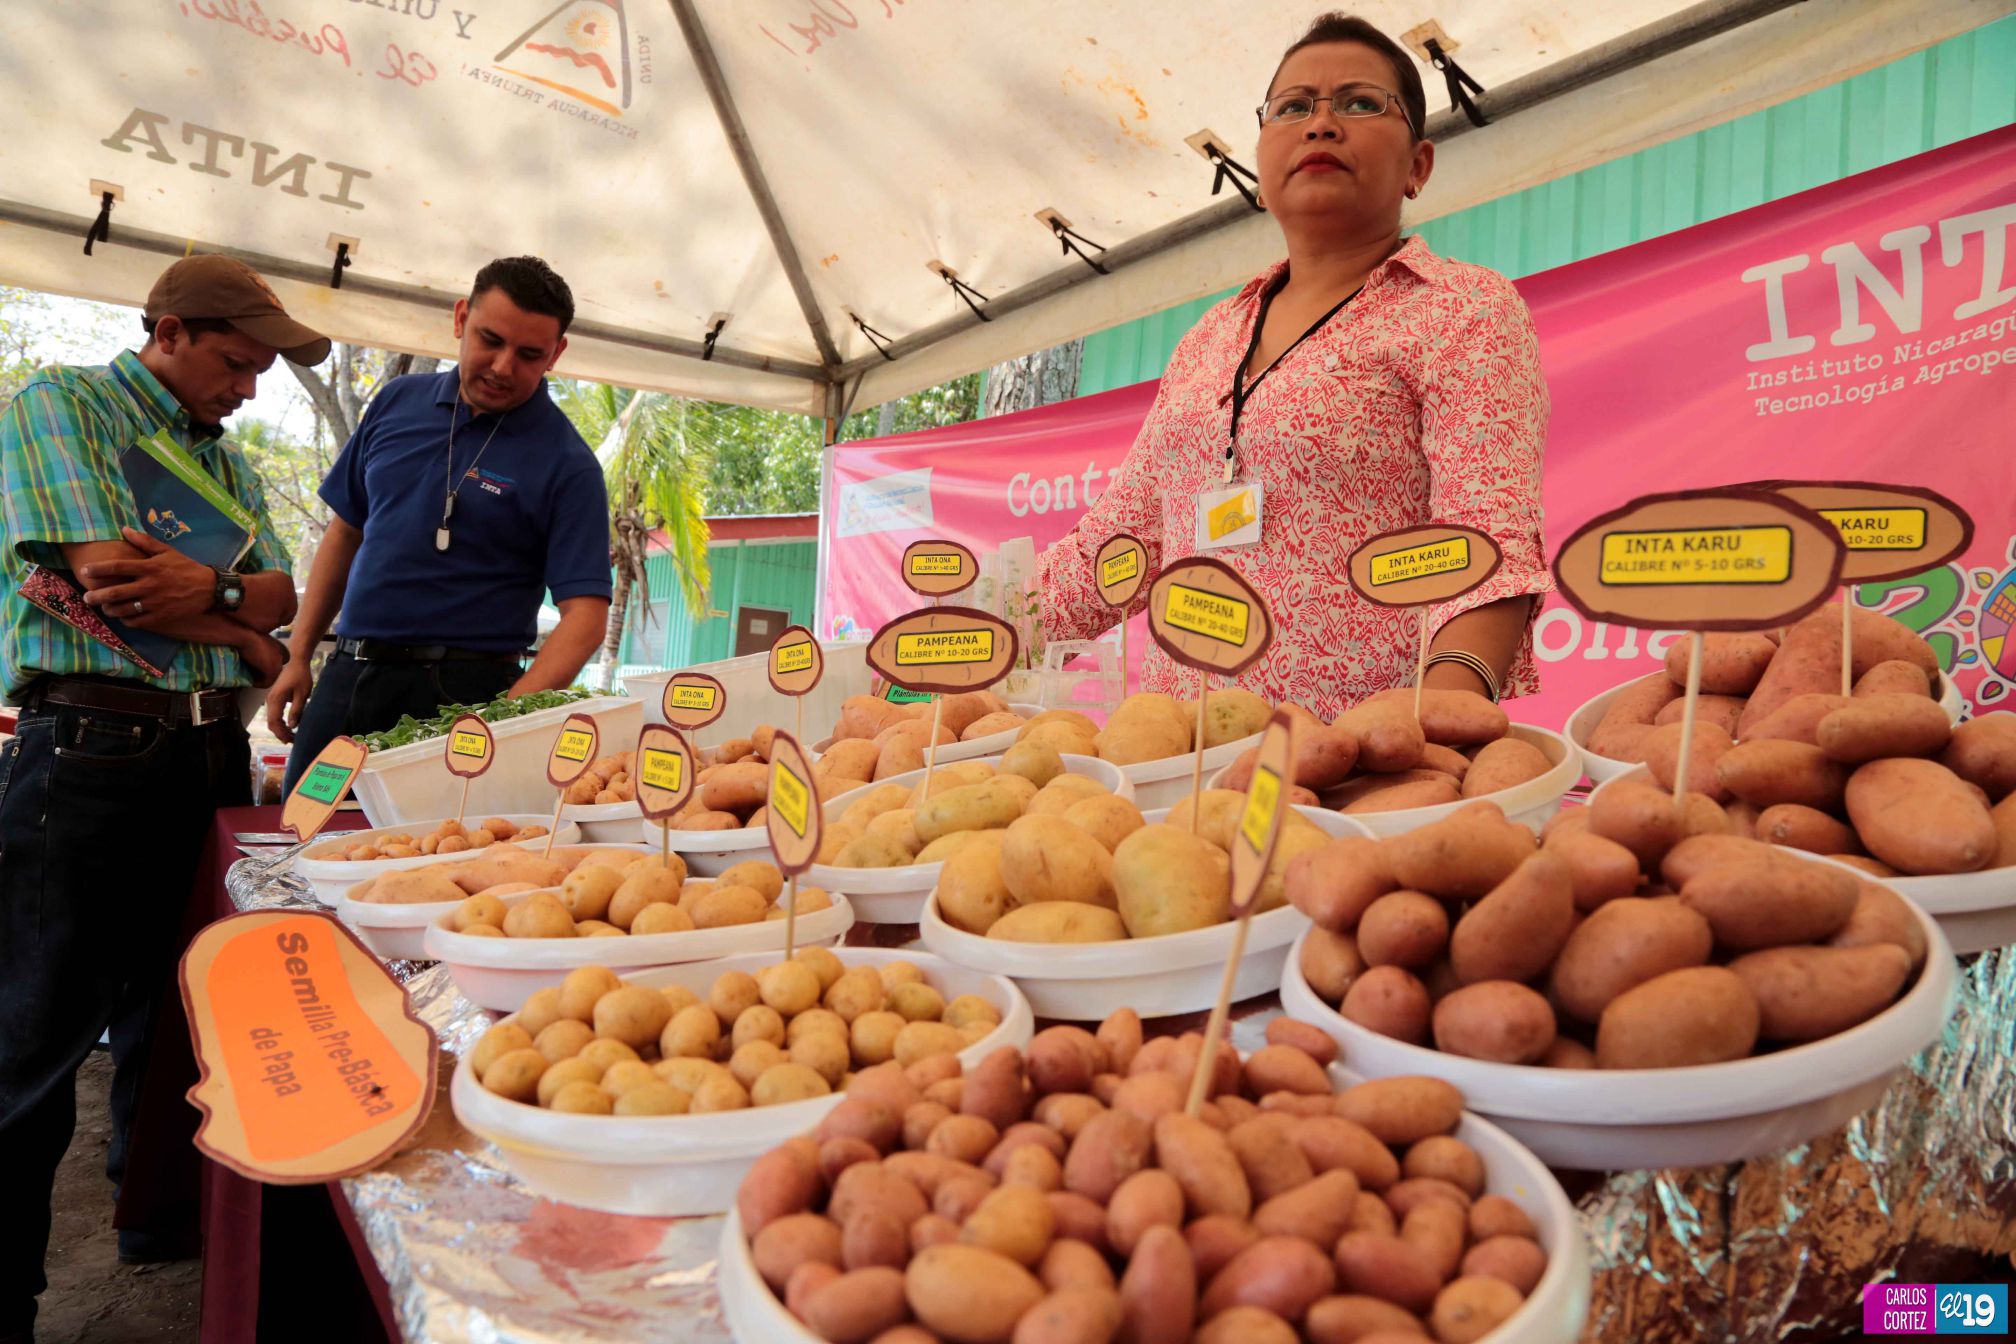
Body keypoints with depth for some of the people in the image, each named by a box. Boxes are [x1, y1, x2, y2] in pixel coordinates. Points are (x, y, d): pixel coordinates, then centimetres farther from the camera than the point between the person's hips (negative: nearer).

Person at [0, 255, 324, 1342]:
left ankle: (164, 1207, 32)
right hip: (87, 751, -6)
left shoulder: (228, 463, 20)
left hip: (212, 752, 7)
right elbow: (104, 573, -14)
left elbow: (282, 591, 9)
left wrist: (211, 586, -13)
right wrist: (248, 632, -2)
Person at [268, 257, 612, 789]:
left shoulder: (567, 465, -11)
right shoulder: (397, 401, 5)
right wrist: (298, 658, 11)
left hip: (458, 693, -5)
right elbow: (346, 531, 14)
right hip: (345, 678, 5)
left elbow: (585, 613, -17)